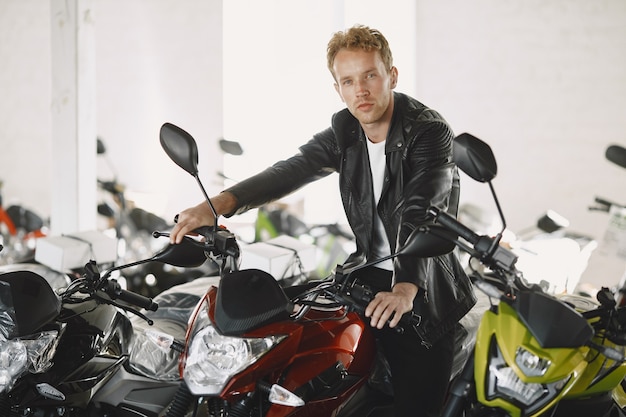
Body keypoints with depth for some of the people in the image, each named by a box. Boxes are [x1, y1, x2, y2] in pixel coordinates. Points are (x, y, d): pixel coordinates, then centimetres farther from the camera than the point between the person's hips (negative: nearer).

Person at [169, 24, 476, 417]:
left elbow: (421, 212, -31)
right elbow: (292, 170, -9)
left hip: (422, 292, -6)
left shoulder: (430, 131, -16)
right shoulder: (345, 130, 5)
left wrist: (406, 286, -47)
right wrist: (220, 203, -26)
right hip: (369, 274, 6)